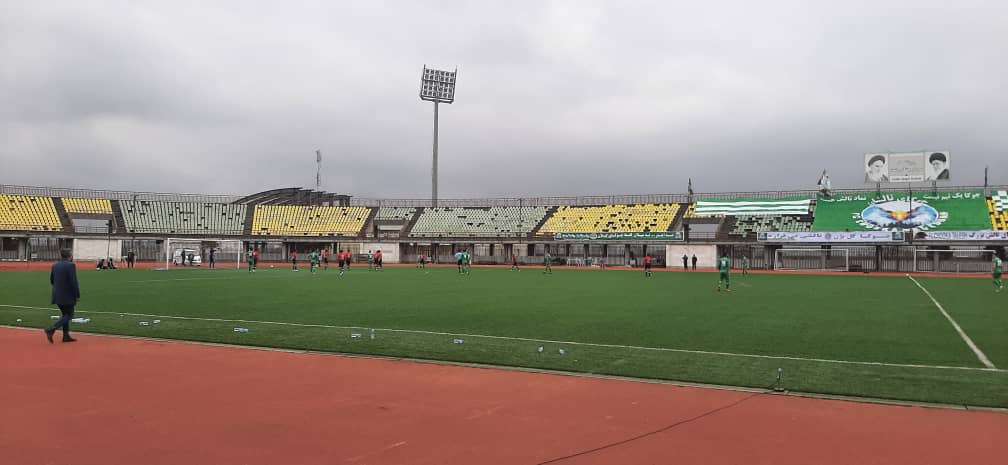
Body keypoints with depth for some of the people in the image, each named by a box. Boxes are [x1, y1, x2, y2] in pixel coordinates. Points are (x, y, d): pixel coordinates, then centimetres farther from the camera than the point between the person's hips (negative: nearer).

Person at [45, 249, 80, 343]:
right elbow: (74, 282, -18)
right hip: (67, 296, -7)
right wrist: (77, 295, -10)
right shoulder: (71, 265, -14)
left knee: (65, 314, 17)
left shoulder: (55, 265, 8)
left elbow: (51, 280, 14)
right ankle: (51, 330, -13)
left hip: (57, 295, 7)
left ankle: (66, 336, 17)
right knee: (69, 315, 3)